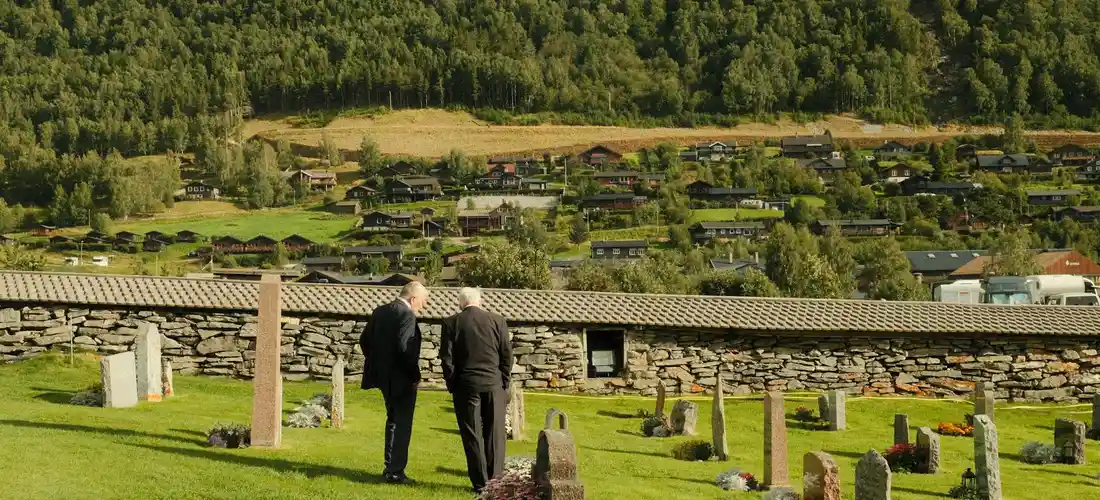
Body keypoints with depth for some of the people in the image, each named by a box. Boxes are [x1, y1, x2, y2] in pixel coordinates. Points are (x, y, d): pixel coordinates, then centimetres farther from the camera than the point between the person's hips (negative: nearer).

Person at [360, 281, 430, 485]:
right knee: (402, 425, 2)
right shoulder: (407, 315, -18)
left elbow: (364, 340, 11)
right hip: (402, 379, -8)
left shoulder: (379, 312, 7)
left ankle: (390, 467, 26)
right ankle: (395, 472, 3)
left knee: (393, 420, 21)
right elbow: (404, 348, -26)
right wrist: (415, 375, -15)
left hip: (383, 376, 8)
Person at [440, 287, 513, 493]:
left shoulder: (451, 323, -2)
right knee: (494, 436, 7)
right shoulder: (497, 320, 1)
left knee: (472, 435, 5)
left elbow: (447, 358, -4)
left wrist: (452, 386, 6)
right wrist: (504, 385, 10)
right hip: (494, 385, 1)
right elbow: (507, 355, 2)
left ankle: (481, 483, 5)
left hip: (466, 385, -1)